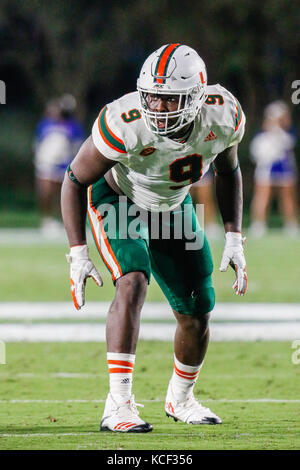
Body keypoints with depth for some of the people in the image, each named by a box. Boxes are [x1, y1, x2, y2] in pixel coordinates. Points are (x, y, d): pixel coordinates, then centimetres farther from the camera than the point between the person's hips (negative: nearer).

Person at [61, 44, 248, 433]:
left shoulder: (224, 117, -24)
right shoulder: (124, 126, -37)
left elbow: (228, 172, -1)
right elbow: (75, 180, -21)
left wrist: (234, 239, -6)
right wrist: (77, 253, -26)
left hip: (172, 207, 5)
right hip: (116, 203, -5)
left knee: (197, 314, 6)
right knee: (133, 283, -30)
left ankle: (180, 397, 34)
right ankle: (118, 405, -30)